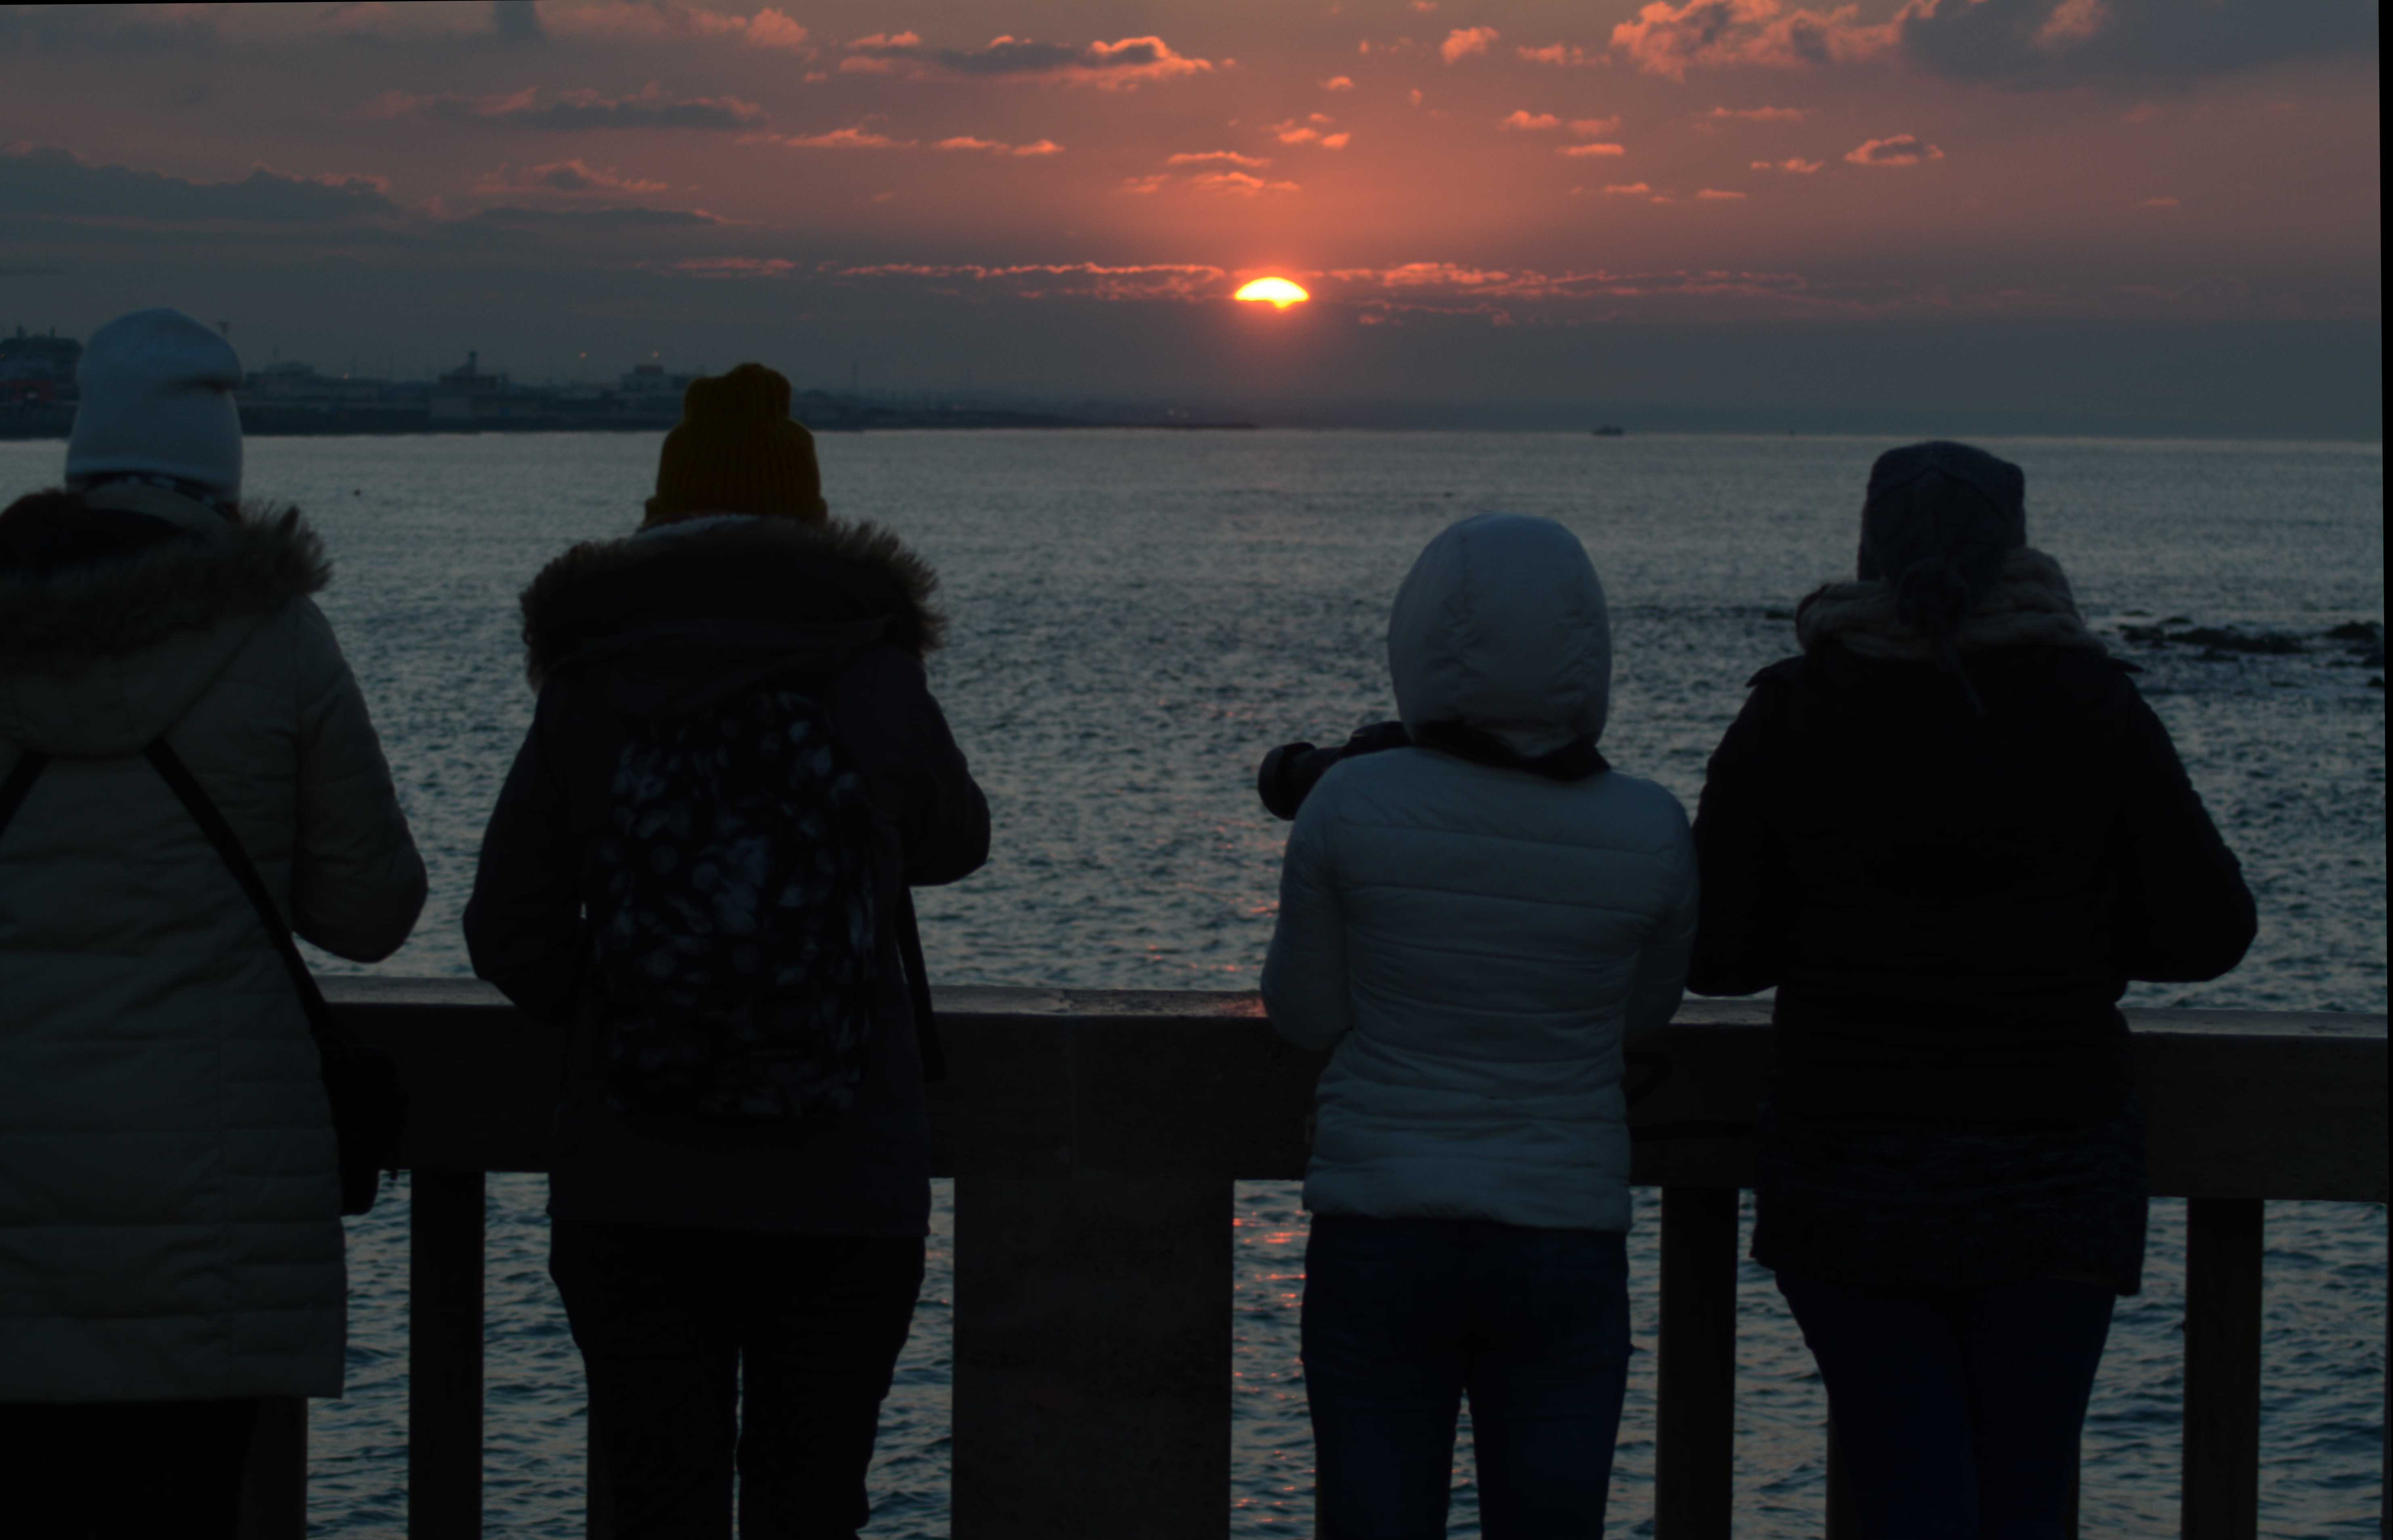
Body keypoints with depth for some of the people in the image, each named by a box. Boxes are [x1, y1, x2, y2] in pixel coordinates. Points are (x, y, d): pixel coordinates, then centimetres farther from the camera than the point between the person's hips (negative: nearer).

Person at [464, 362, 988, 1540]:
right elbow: (953, 846, 16)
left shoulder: (590, 697, -1)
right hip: (843, 1196, 0)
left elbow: (509, 934, 3)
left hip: (632, 1200, 0)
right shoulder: (873, 686, -3)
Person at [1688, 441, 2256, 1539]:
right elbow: (2208, 932, 0)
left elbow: (1712, 955, 0)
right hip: (2052, 1166, 0)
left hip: (1848, 1171, 0)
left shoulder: (1792, 717, -4)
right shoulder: (2089, 708, -5)